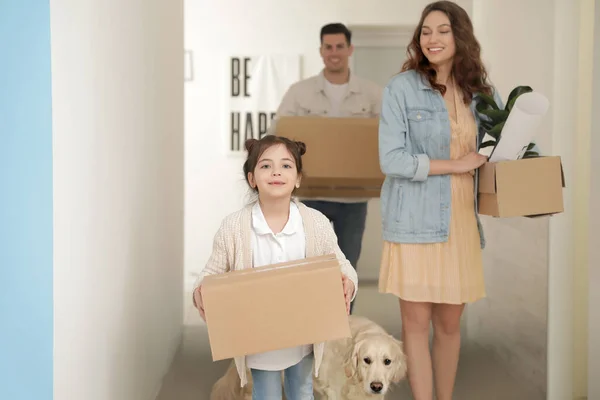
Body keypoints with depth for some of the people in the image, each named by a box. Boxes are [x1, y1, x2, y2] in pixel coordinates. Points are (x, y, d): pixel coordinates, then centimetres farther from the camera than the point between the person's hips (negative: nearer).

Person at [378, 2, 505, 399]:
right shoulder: (402, 88, -5)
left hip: (462, 221, 4)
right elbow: (391, 159, -11)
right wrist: (456, 165, -10)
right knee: (417, 323, 1)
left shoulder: (481, 92, 9)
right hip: (416, 221, -4)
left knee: (450, 324, 10)